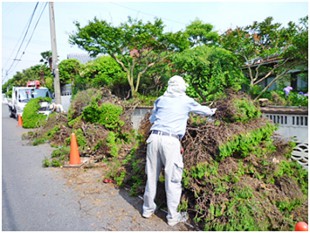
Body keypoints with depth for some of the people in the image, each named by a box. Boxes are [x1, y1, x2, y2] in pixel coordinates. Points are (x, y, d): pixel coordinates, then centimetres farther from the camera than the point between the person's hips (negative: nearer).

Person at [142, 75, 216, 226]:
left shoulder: (160, 100, 17)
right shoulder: (186, 101, 11)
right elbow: (202, 109, 28)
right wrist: (212, 111, 49)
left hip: (154, 137, 4)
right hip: (170, 140, -4)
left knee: (152, 175, 15)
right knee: (173, 180, 6)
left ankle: (148, 209, 30)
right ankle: (173, 216, 18)